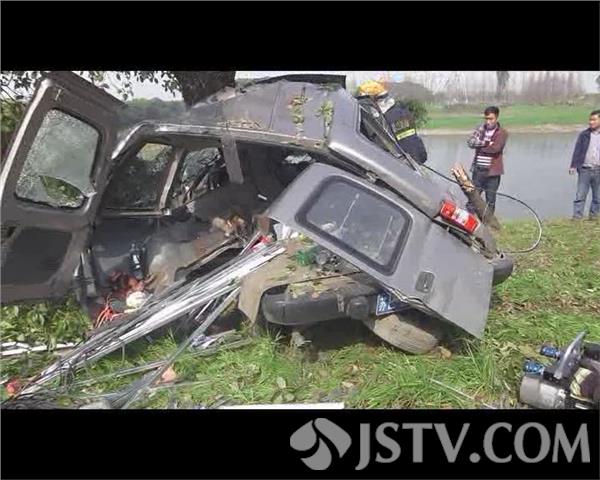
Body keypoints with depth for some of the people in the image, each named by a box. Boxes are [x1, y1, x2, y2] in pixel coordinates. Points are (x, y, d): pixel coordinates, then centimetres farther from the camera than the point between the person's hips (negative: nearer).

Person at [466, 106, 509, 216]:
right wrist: (486, 143, -17)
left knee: (490, 201, 8)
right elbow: (470, 141, -9)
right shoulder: (481, 129, 7)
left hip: (492, 171, -3)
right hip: (478, 170, 3)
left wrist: (479, 145, -8)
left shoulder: (502, 133, -3)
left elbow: (495, 148, -19)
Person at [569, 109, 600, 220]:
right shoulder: (584, 135, 2)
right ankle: (577, 215, 3)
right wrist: (573, 166, -7)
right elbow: (577, 151, 1)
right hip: (585, 170, -1)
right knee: (580, 195, -1)